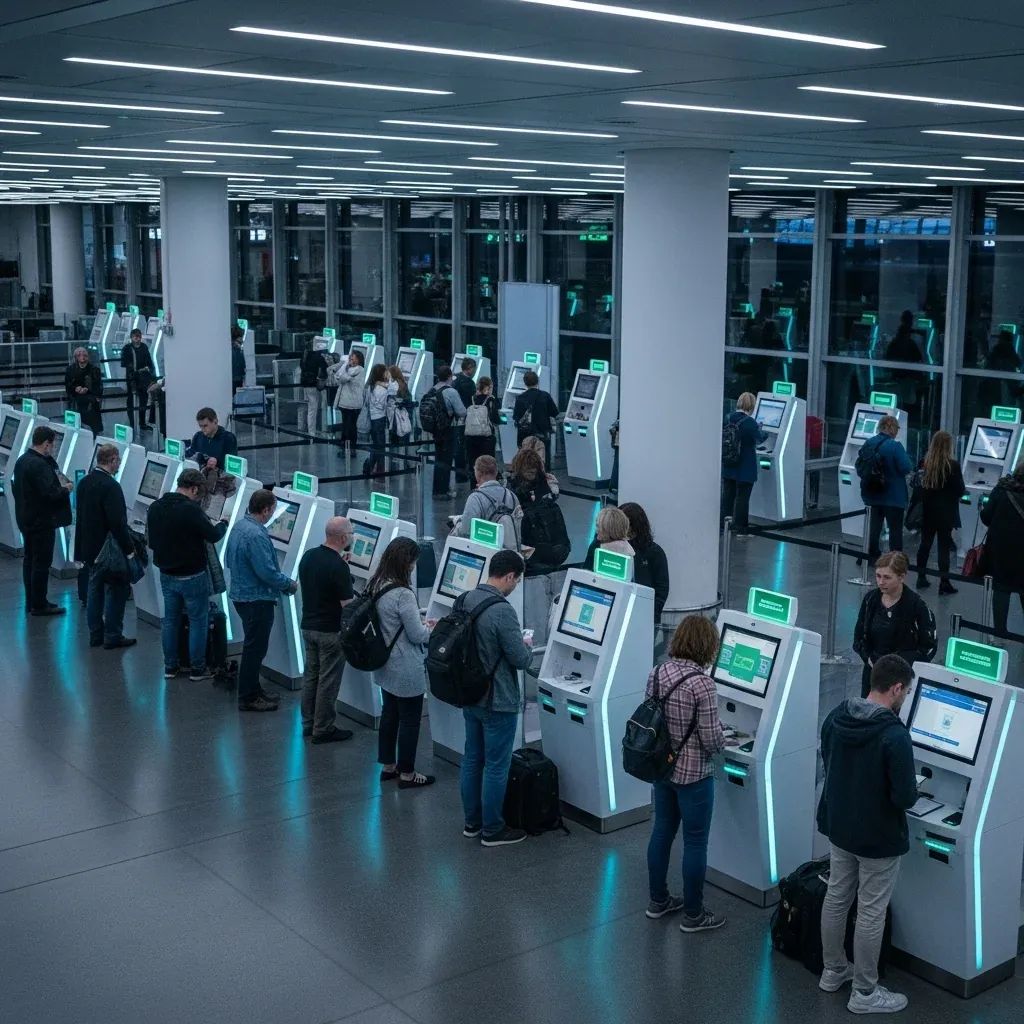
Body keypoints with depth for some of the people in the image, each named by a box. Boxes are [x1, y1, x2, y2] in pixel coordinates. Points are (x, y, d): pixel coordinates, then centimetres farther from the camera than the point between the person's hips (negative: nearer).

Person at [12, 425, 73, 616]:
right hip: (41, 521, -10)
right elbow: (49, 493, -27)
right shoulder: (40, 465, -23)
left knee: (30, 559, 16)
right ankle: (39, 605, 3)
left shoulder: (21, 460, 7)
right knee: (42, 562, -2)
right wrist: (66, 488, -8)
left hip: (25, 519, 10)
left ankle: (31, 602, 24)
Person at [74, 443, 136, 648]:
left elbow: (81, 516, 13)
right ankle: (113, 636, 4)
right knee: (116, 591, 1)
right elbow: (118, 522, -24)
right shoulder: (110, 486, -21)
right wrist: (129, 548, -15)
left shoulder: (84, 482, 5)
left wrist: (82, 550, 20)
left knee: (94, 590, 14)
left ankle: (95, 635, 19)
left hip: (90, 547, 8)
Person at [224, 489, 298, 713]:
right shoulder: (256, 535, -25)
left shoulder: (239, 527, 6)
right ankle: (248, 698, 8)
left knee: (253, 646, 20)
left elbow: (229, 561, 16)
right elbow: (267, 572, -26)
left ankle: (253, 690, 31)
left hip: (240, 593, 10)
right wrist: (289, 585, -9)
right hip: (257, 599, -10)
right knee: (255, 648, 1)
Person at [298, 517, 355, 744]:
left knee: (310, 675, 16)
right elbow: (348, 605, -21)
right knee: (328, 681, 2)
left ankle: (308, 724, 23)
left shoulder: (308, 556, 1)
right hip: (330, 631, -7)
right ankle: (323, 730, 8)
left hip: (308, 626, 7)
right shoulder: (339, 567, -22)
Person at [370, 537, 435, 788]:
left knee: (389, 713, 19)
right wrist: (435, 629, 0)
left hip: (385, 665, 8)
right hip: (406, 670, -8)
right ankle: (406, 774, 16)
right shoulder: (403, 595, -26)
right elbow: (417, 635, -19)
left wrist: (421, 624, 14)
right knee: (409, 720, 6)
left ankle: (388, 766, 31)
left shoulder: (374, 587, 1)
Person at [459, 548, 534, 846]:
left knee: (472, 759, 17)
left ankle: (471, 822, 28)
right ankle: (492, 830, 14)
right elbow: (521, 660, -19)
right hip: (498, 701, -8)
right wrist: (527, 645, 3)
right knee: (496, 766, 4)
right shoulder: (502, 611, -25)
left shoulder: (465, 599, 0)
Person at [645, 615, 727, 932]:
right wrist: (721, 741, 1)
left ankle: (658, 900, 34)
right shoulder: (702, 683, -24)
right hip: (693, 774, -7)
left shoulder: (656, 674, -3)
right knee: (695, 842, 6)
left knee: (662, 830, 20)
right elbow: (712, 738, -20)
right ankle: (693, 914, 18)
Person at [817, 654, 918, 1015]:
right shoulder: (895, 735, -27)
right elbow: (905, 798, -25)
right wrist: (912, 789, -3)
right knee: (871, 913, 6)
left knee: (836, 899, 20)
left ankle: (833, 971, 37)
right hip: (878, 836, -7)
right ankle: (864, 993, 19)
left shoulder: (836, 717, -6)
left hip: (838, 826, 7)